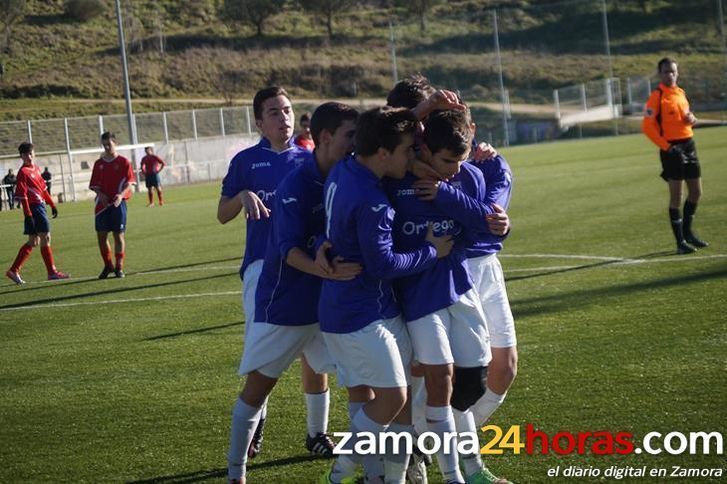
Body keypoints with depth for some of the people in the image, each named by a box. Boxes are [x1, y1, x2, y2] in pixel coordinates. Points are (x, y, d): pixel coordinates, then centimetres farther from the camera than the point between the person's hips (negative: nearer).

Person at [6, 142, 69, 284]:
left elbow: (43, 188, 22)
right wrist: (28, 215, -20)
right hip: (34, 208, -9)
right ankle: (52, 272, -2)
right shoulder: (23, 172, -11)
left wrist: (52, 205, 21)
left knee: (33, 242, 11)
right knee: (45, 237, -6)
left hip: (40, 206, 9)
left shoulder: (36, 169, 14)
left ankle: (14, 271, 13)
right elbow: (22, 195, -15)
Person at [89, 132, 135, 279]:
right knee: (101, 235, 1)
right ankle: (108, 265, 16)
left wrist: (121, 195, -23)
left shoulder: (123, 162, 0)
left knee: (118, 234, -1)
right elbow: (94, 184, 10)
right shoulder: (99, 163, 10)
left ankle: (119, 267, 6)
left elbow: (128, 182, -5)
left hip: (118, 203, -3)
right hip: (102, 204, 3)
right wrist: (100, 194, -11)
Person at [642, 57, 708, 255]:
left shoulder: (681, 92, 12)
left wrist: (691, 118, -1)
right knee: (676, 196, -4)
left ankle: (687, 232, 29)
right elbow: (647, 126, -15)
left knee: (696, 192, 12)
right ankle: (680, 242, 1)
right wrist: (666, 147, -18)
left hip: (688, 144, 7)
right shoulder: (657, 96, -10)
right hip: (672, 148, -7)